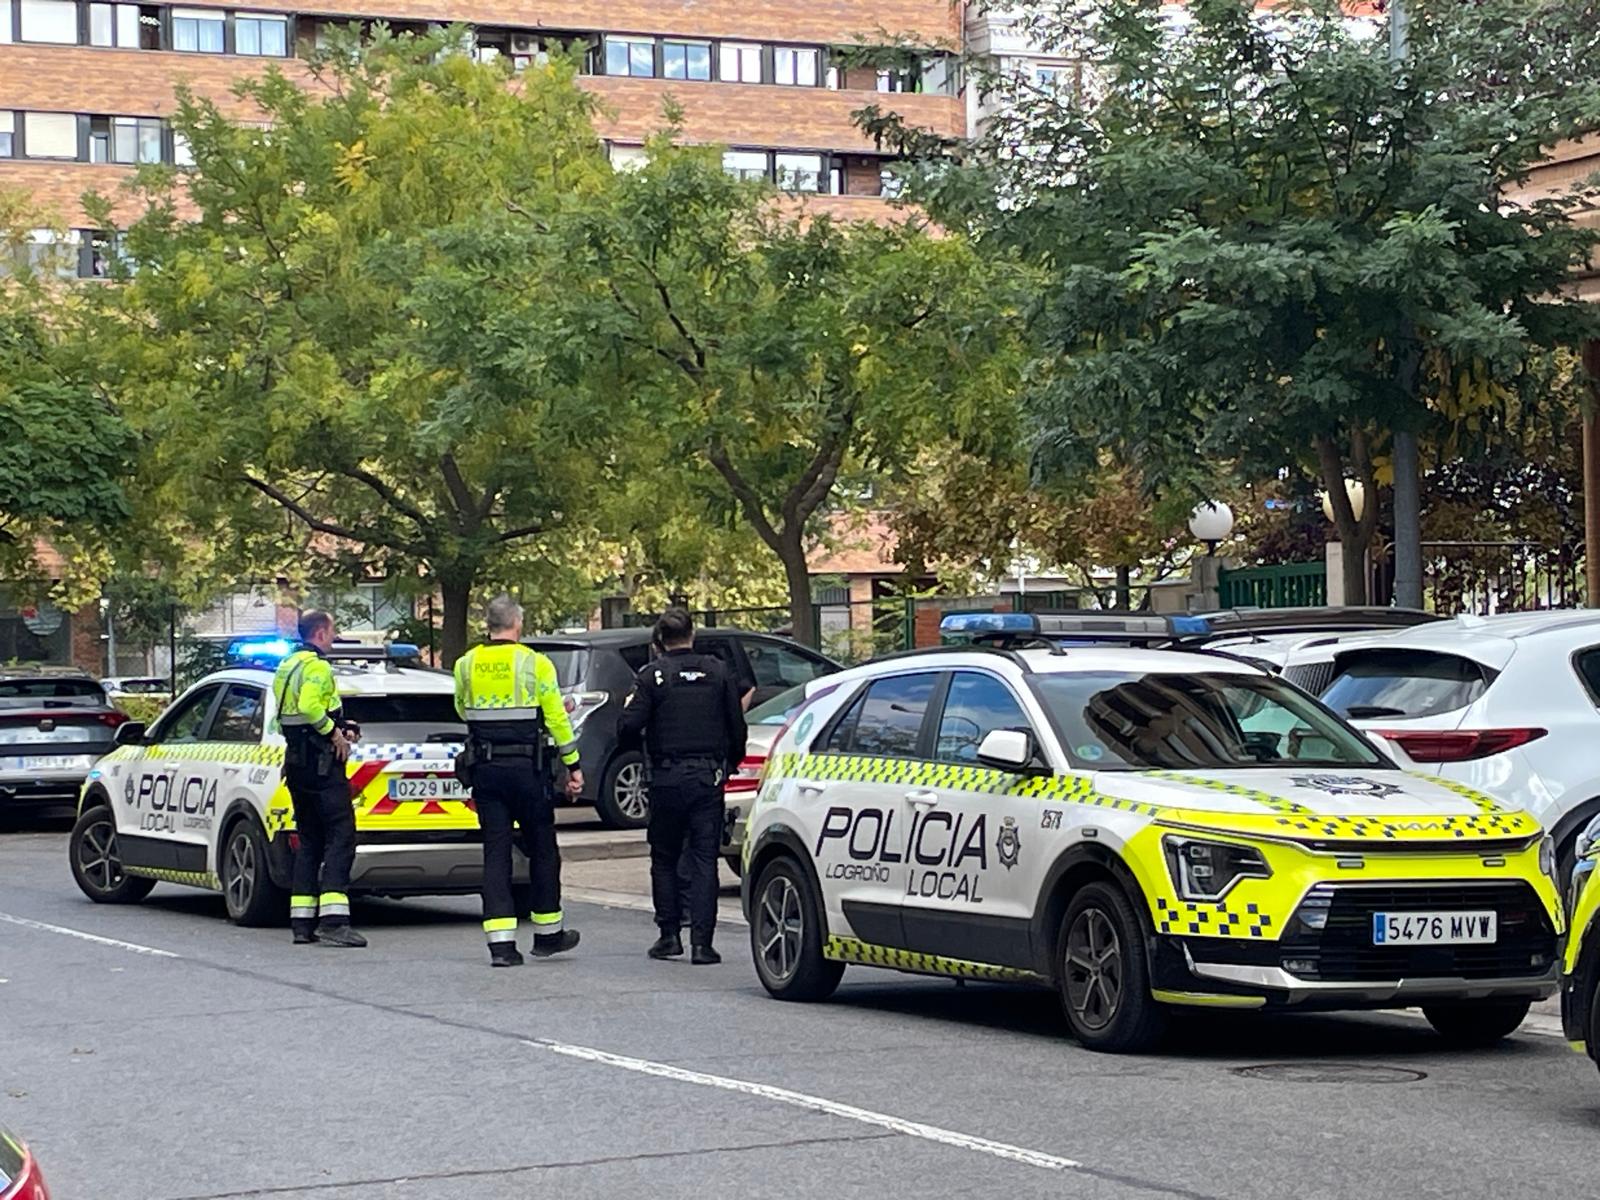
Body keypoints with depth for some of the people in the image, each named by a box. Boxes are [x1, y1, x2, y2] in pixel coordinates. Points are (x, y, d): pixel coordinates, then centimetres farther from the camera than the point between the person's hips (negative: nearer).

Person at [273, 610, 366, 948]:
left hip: (297, 762, 10)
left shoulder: (286, 667, 19)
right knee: (341, 835, -11)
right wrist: (334, 732, -13)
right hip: (322, 762, -10)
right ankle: (333, 920, -21)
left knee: (308, 840, 13)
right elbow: (309, 706, -28)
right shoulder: (316, 666, -12)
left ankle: (302, 922, 11)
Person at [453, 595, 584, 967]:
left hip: (485, 768, 3)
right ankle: (547, 933, 22)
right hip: (527, 768, -3)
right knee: (542, 849, 12)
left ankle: (500, 940, -5)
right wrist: (573, 766, 3)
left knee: (495, 850, 3)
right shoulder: (536, 664, -7)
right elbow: (557, 719, -4)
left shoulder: (466, 665, 3)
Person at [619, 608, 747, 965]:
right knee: (705, 860, 1)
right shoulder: (718, 672, 3)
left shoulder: (652, 675, -4)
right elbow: (737, 728, 5)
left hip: (667, 778, -1)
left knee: (664, 858, 12)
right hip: (708, 775, 1)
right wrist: (729, 764, 21)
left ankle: (669, 933, 10)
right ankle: (701, 942, -5)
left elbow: (628, 728, -11)